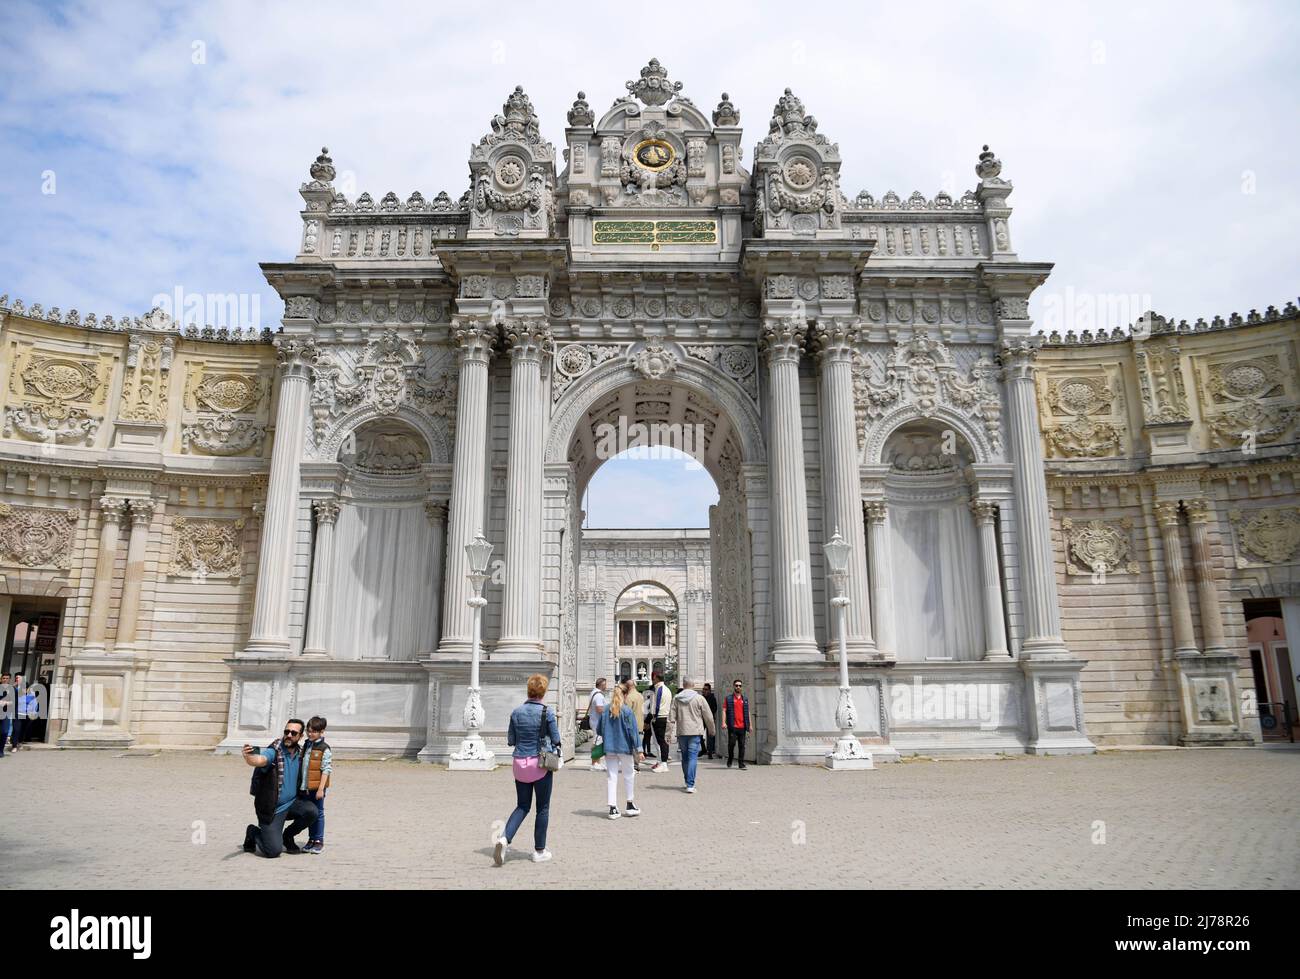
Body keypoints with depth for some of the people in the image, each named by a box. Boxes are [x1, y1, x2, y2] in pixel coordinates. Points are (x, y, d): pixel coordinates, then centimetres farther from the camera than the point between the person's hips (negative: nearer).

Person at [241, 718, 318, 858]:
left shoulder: (300, 752, 0)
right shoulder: (274, 752, -17)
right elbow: (259, 760, -41)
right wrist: (248, 757, -63)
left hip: (291, 803, 5)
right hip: (272, 809, -5)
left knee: (311, 810, -24)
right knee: (274, 851, -11)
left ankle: (287, 836, 6)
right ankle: (253, 832, 21)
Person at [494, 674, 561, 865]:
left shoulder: (517, 712, 0)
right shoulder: (547, 712, -11)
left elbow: (510, 740, 6)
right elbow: (556, 740, -7)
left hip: (520, 763, 4)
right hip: (541, 764, -3)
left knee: (522, 806, 16)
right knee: (543, 808, 11)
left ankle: (504, 838, -6)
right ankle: (539, 851, 17)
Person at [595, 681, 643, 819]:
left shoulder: (605, 710, 2)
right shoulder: (627, 711, -10)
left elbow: (598, 730, 8)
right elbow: (632, 731, -11)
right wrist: (638, 749, -8)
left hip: (609, 749, 3)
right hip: (624, 748, -3)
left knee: (611, 776, 6)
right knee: (629, 775, 14)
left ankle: (613, 808, 4)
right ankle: (630, 805, 21)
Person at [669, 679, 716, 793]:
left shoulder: (676, 699, 5)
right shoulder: (699, 698, -3)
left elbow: (672, 717, 2)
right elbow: (708, 717, 2)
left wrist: (671, 732, 4)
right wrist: (712, 730, 17)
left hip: (681, 732, 3)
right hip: (695, 732, -3)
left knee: (685, 757, 15)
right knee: (692, 757, -5)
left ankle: (688, 782, 25)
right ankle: (690, 784, -13)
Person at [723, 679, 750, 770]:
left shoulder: (745, 699, 15)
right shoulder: (728, 698, 5)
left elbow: (748, 712, 18)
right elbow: (724, 710, 1)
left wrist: (749, 725, 13)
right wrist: (724, 722, -11)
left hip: (742, 727, 3)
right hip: (732, 726, -3)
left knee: (742, 745, 2)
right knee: (731, 743, -6)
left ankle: (742, 764, 6)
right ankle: (729, 761, 16)